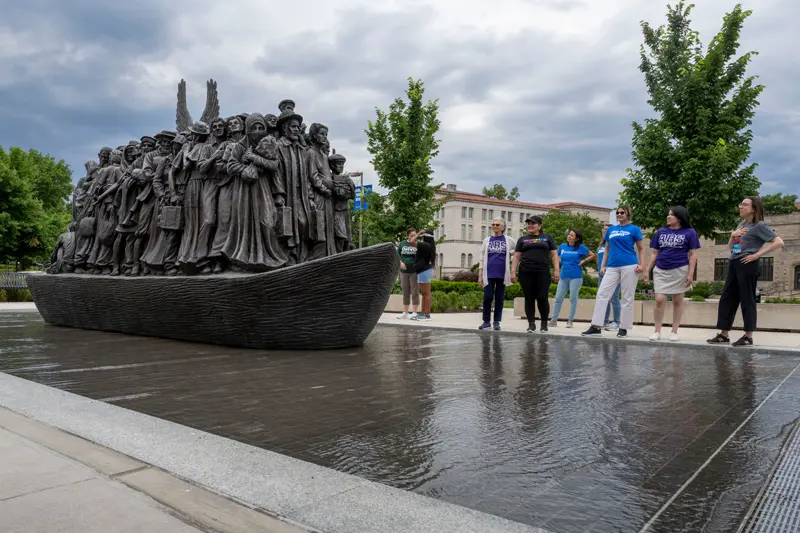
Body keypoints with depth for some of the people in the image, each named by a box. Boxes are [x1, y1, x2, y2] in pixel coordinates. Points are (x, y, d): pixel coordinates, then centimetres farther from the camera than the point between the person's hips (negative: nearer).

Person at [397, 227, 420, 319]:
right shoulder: (402, 244, 5)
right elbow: (397, 255, 9)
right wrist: (401, 262, -8)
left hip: (414, 271, -3)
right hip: (404, 271, 3)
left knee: (415, 292, -2)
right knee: (405, 292, 9)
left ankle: (415, 312, 5)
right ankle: (405, 313, 16)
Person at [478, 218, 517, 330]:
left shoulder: (508, 240, 5)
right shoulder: (487, 240, 9)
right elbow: (482, 259, 7)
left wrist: (510, 253, -3)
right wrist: (480, 275, 2)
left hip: (502, 274, 0)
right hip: (489, 274, 1)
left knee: (499, 298, 4)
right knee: (487, 297, -4)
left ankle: (497, 322, 12)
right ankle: (486, 321, 8)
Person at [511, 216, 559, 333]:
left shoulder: (547, 238, 13)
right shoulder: (522, 239, 16)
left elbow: (554, 255, 8)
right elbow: (516, 256, 12)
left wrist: (556, 270, -4)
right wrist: (513, 272, 1)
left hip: (543, 273, -1)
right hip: (526, 273, 2)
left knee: (542, 298, -6)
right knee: (529, 299, 2)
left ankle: (544, 323, 9)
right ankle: (531, 324, 8)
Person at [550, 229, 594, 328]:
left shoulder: (580, 247, -1)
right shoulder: (563, 246, 8)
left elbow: (592, 255, 4)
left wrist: (583, 261, -6)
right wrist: (561, 262, 10)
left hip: (575, 276, -3)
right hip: (563, 276, 4)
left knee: (573, 299, 0)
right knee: (558, 298, 3)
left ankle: (570, 321, 8)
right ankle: (554, 320, 11)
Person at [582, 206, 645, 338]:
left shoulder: (634, 229, 5)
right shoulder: (611, 229, 17)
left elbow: (641, 249, 6)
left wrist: (641, 265, -8)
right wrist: (603, 266, 13)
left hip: (629, 266, -4)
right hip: (612, 267, 4)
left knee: (627, 298, 1)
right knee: (602, 294, -4)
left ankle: (623, 328, 9)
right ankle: (596, 326, -2)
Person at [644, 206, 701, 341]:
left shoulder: (689, 233, 1)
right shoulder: (661, 232, 10)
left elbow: (692, 255, -1)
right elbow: (654, 253, 13)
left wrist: (690, 274, -8)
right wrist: (647, 270, 7)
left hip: (679, 270, -2)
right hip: (660, 271, 2)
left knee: (677, 301, 6)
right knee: (659, 300, -5)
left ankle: (674, 332, 14)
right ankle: (657, 331, 3)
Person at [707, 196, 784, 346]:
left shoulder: (759, 225, -5)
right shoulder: (741, 224, 19)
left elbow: (779, 242, -15)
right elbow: (730, 246, 25)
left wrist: (757, 255, -16)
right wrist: (733, 235, 5)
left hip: (747, 264, -8)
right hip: (733, 263, 8)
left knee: (747, 299, -3)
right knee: (727, 298, 7)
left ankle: (748, 336, 5)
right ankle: (724, 334, 12)